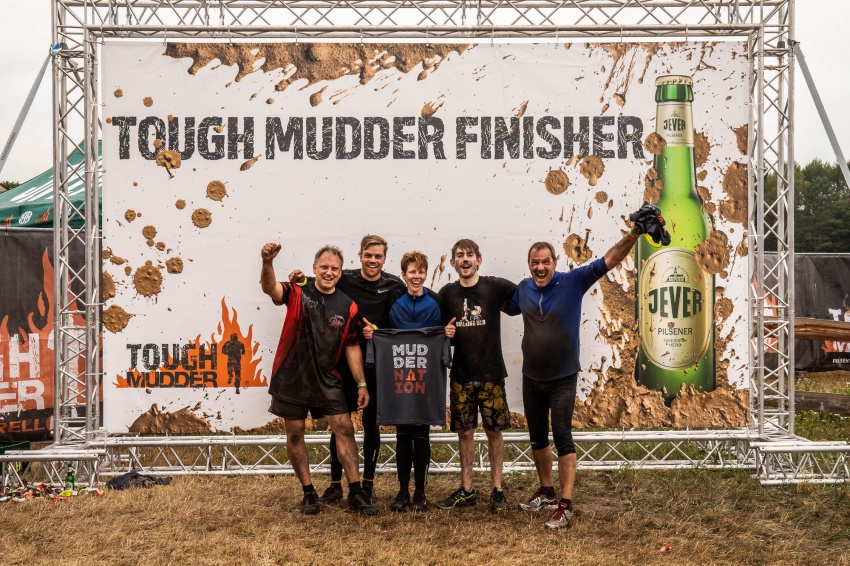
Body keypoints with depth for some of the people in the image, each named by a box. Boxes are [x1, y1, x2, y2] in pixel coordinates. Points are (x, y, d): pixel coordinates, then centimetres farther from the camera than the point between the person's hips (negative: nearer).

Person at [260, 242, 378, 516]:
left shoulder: (348, 306, 0)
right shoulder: (297, 293, -7)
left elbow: (352, 347, 5)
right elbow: (269, 287, -28)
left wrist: (361, 383, 3)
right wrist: (267, 262, -49)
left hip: (327, 379, 2)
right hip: (291, 378, -1)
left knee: (344, 429, -3)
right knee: (295, 433, 6)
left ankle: (356, 493, 6)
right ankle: (309, 493, 21)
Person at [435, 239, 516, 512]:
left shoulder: (495, 287, -5)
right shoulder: (447, 293, 4)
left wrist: (502, 306, -7)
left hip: (491, 373, -2)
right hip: (461, 375, 2)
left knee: (494, 431, 4)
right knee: (464, 431, 8)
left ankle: (497, 490, 15)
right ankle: (466, 490, 19)